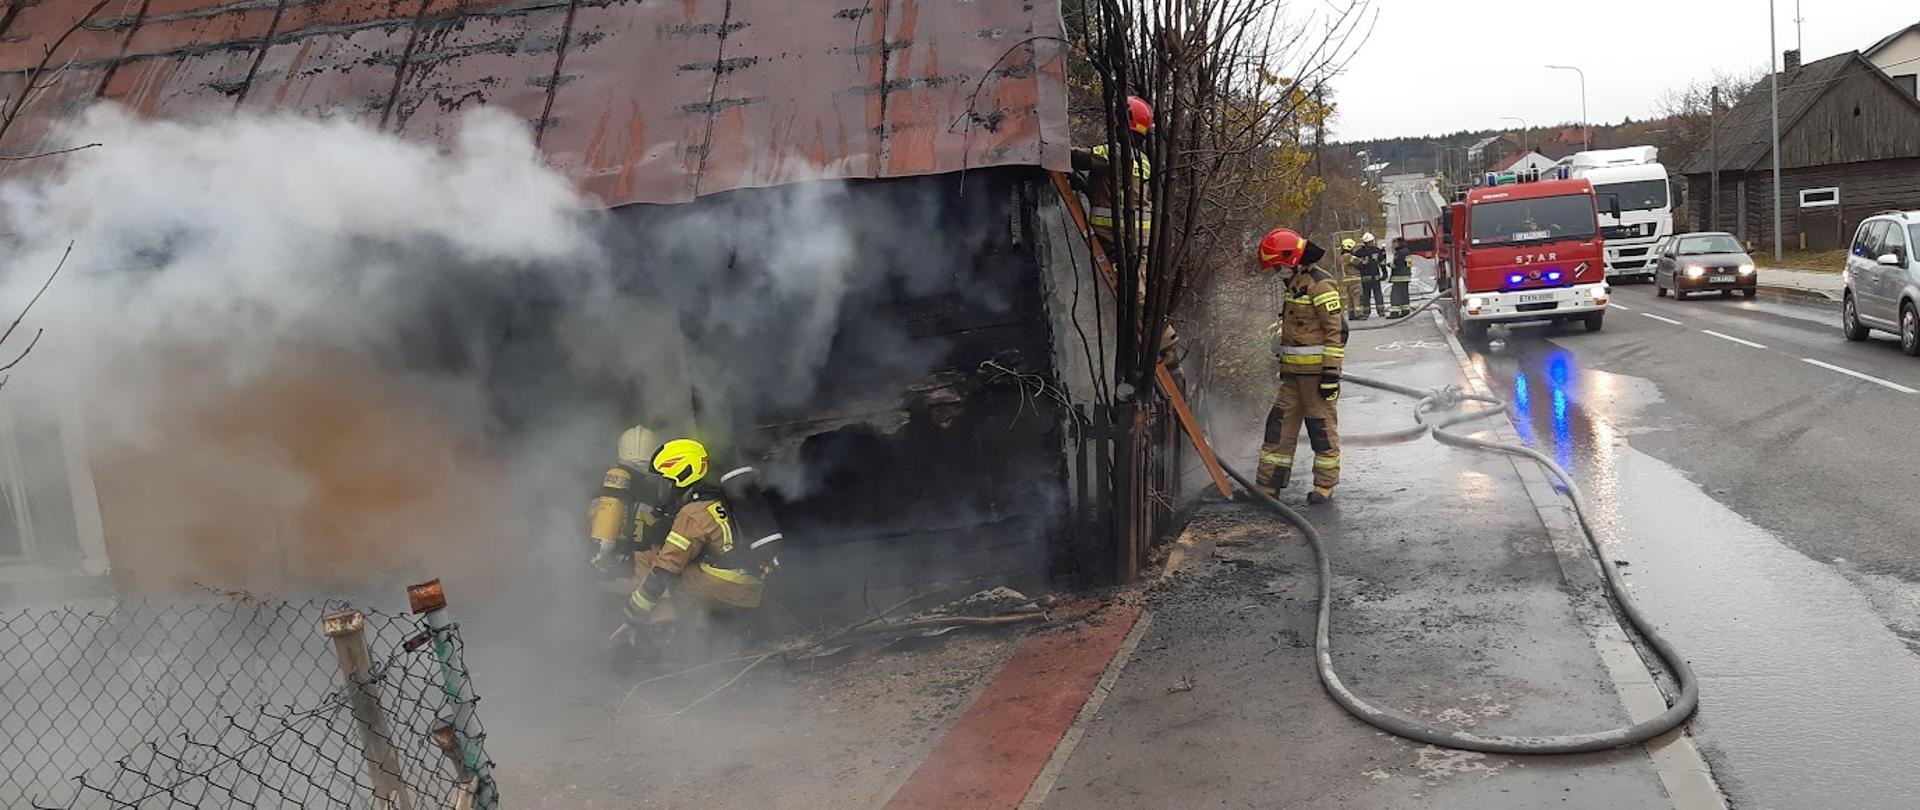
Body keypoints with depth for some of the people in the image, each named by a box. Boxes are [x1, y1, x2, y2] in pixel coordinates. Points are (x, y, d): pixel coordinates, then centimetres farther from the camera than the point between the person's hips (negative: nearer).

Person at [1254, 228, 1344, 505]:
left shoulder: (1320, 284, -15)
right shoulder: (1296, 283, 15)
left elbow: (1336, 331, -18)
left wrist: (1332, 373, -20)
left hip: (1317, 371, -9)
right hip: (1295, 371, 9)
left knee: (1322, 427, 2)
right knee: (1280, 424, 7)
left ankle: (1325, 485, 14)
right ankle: (1267, 486, 10)